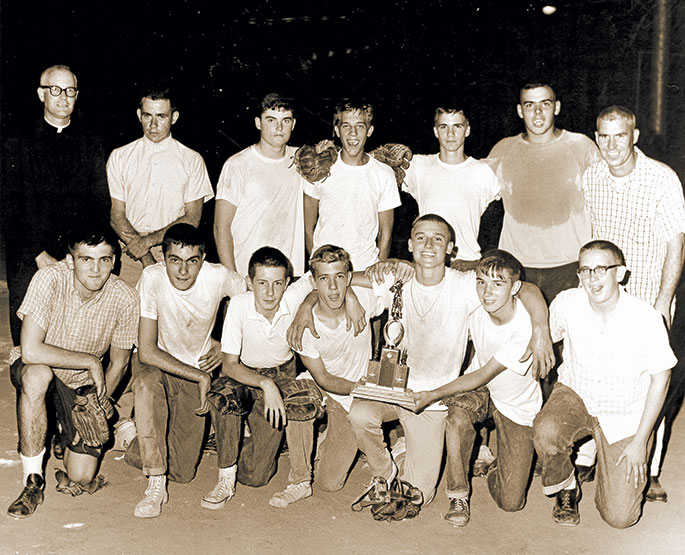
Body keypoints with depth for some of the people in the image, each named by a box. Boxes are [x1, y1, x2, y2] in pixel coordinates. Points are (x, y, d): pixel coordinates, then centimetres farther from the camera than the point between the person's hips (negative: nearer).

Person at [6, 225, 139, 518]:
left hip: (83, 384, 2)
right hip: (36, 371, -2)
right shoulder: (50, 279, -26)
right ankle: (33, 480, -21)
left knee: (80, 479, -8)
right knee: (37, 375, -39)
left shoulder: (125, 299, -19)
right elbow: (31, 351, -32)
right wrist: (90, 361, -27)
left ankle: (66, 438, 28)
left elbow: (118, 364, -6)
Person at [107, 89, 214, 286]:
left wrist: (149, 240, -11)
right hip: (130, 257, 1)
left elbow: (192, 219, 1)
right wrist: (146, 258, -11)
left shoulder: (192, 160, 6)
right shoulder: (119, 157, 9)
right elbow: (117, 216, 2)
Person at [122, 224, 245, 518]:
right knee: (147, 384, -41)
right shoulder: (152, 278, -25)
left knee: (182, 473, -5)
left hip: (197, 367, 2)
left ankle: (140, 444, 30)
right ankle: (156, 485, -27)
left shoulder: (219, 277, -19)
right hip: (156, 364, -2)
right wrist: (201, 377, -26)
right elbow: (146, 351, -26)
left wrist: (225, 345, -5)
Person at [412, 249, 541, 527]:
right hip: (479, 388, 3)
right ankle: (458, 495, -14)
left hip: (517, 404, -3)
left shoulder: (526, 329, -31)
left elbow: (483, 376, -27)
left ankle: (497, 476, 28)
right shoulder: (475, 308, -17)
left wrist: (434, 395, -28)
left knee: (510, 502, -8)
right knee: (458, 416, -36)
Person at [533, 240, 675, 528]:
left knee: (620, 517, -4)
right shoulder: (566, 304, -17)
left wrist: (640, 441, -8)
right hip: (575, 395, 1)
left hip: (626, 415, -1)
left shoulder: (646, 318, -22)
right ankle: (566, 489, -1)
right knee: (545, 431, -36)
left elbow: (660, 378, -10)